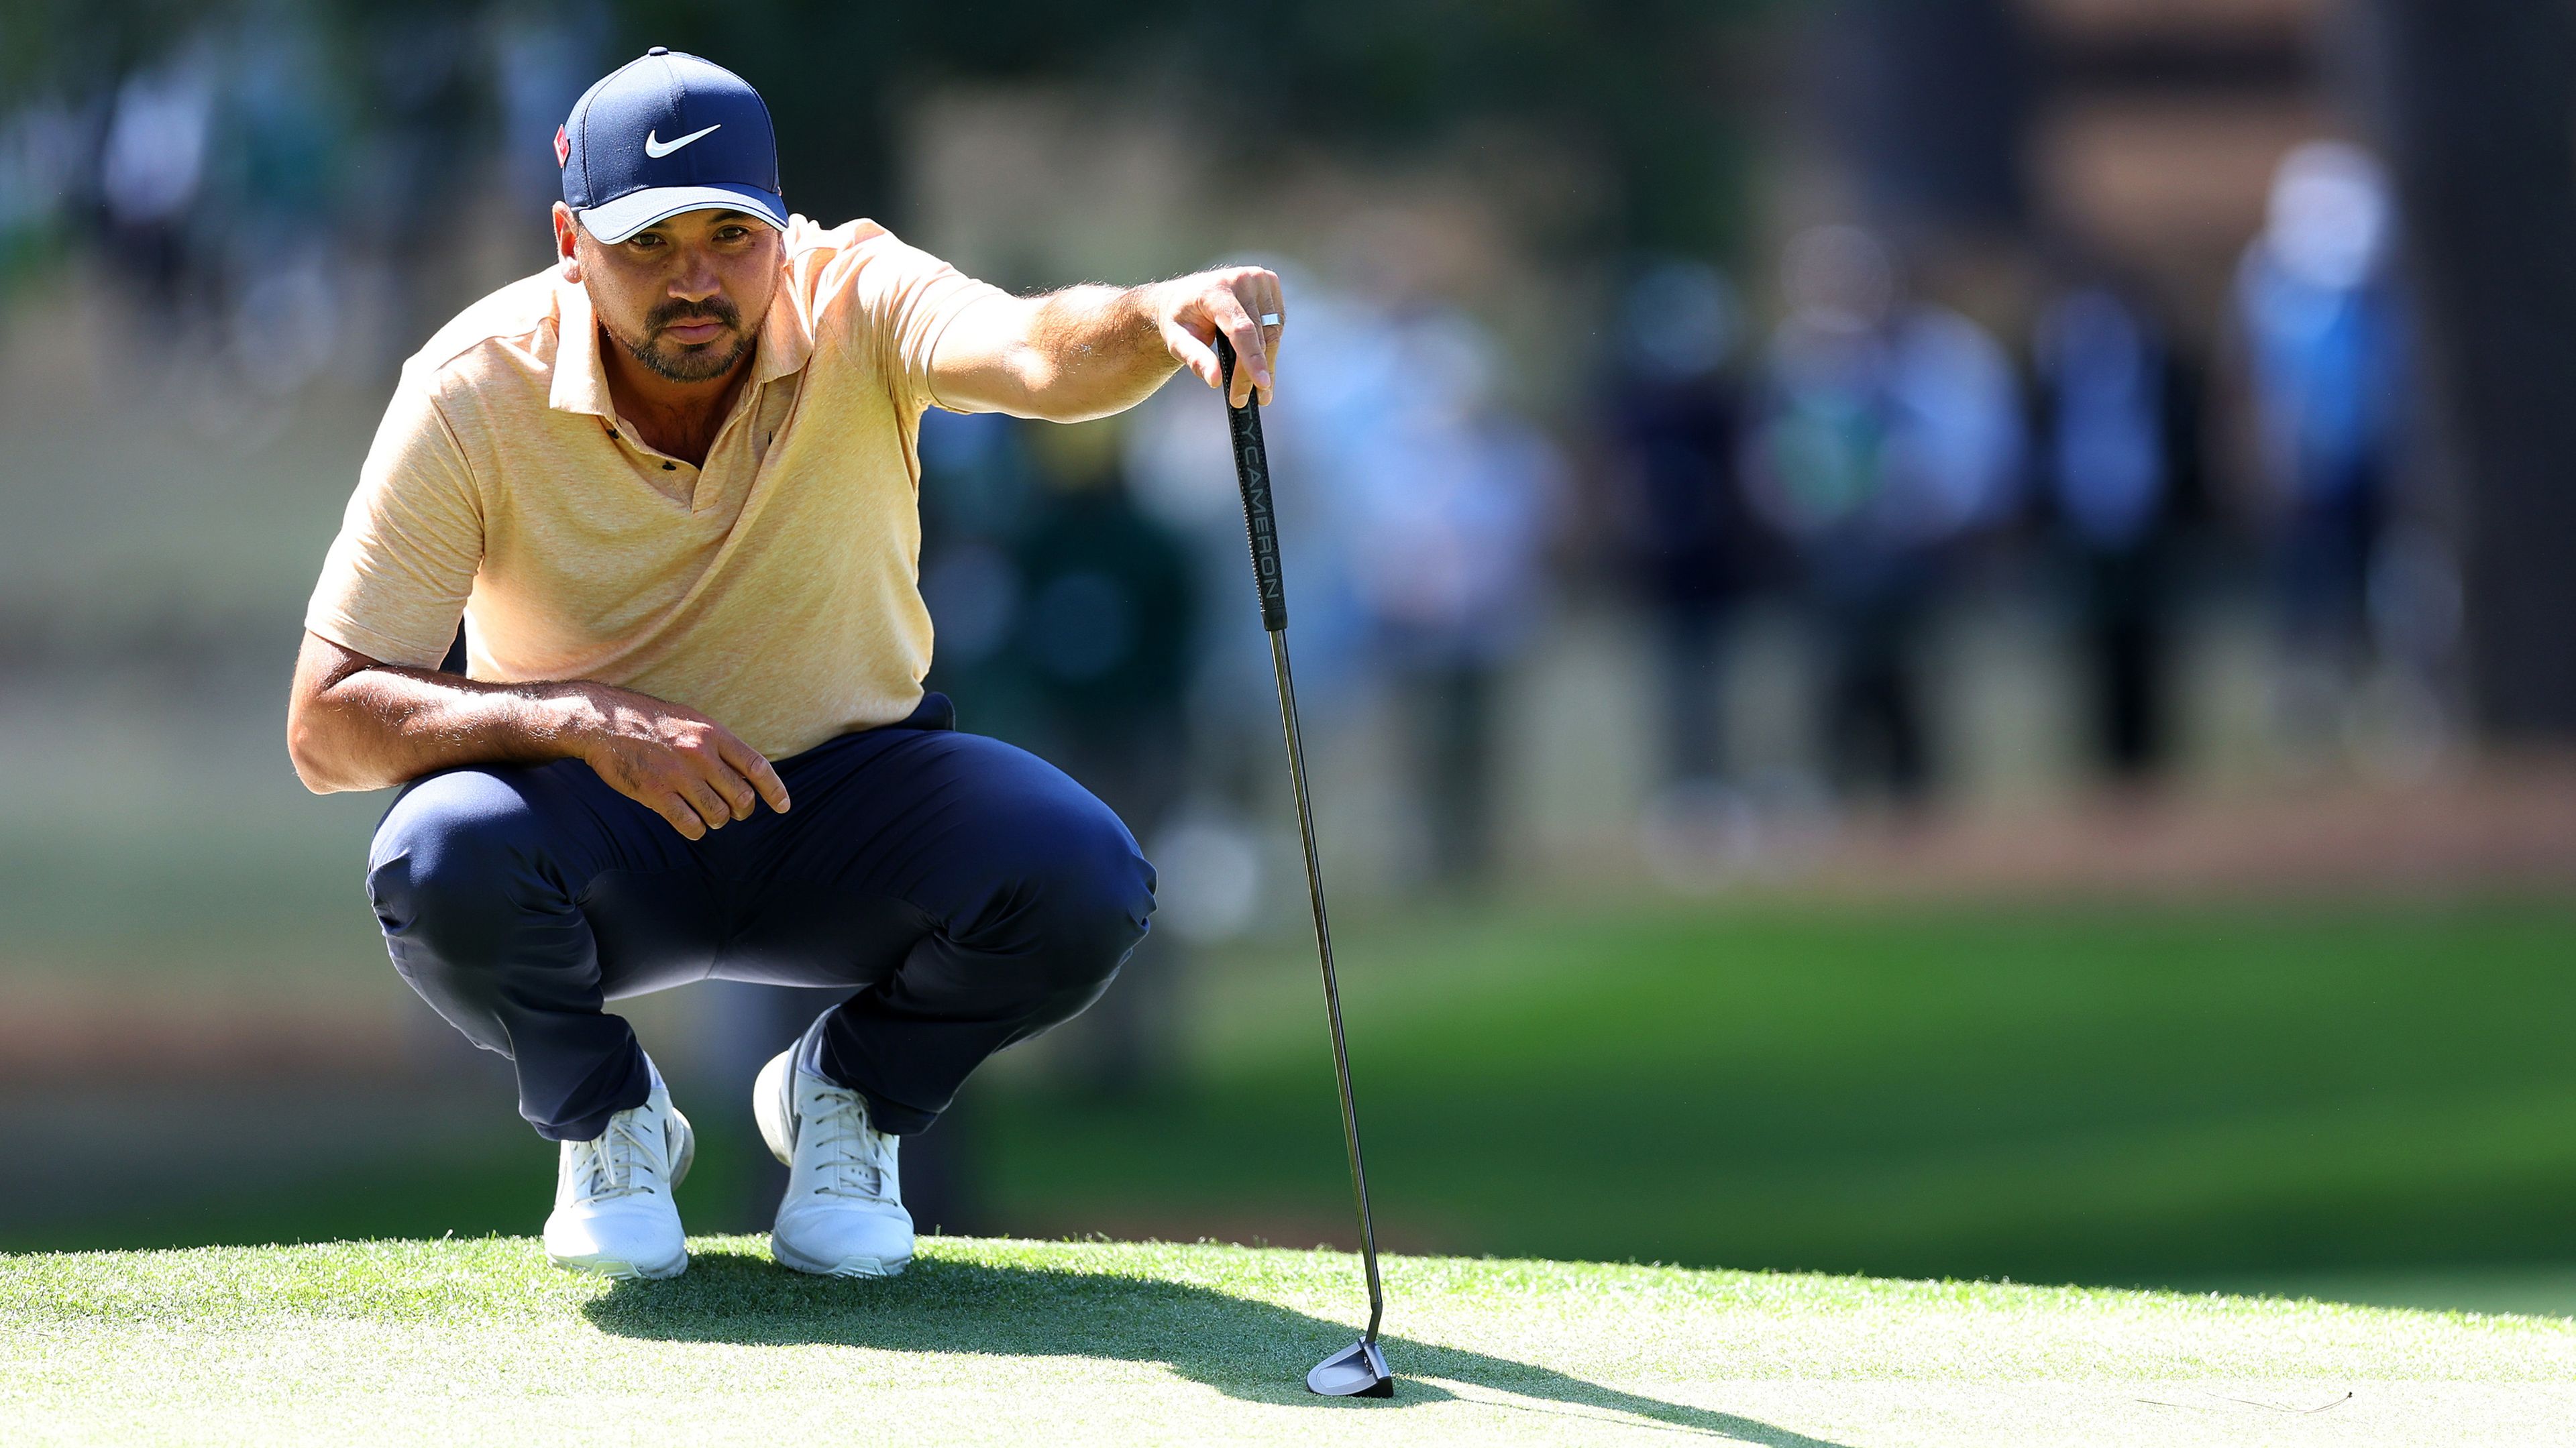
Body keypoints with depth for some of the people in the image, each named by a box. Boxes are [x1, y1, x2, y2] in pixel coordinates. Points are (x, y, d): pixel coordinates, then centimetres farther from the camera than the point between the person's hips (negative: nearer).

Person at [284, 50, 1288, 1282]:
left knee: (1082, 882, -28)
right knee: (439, 863, -35)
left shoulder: (856, 305, -18)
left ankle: (849, 1089, 6)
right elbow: (326, 726, -20)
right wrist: (584, 717, -35)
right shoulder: (471, 395, -19)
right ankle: (604, 1114, 0)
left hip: (846, 790, 1)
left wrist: (1160, 317, -66)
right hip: (603, 825, -1)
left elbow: (1040, 356, -41)